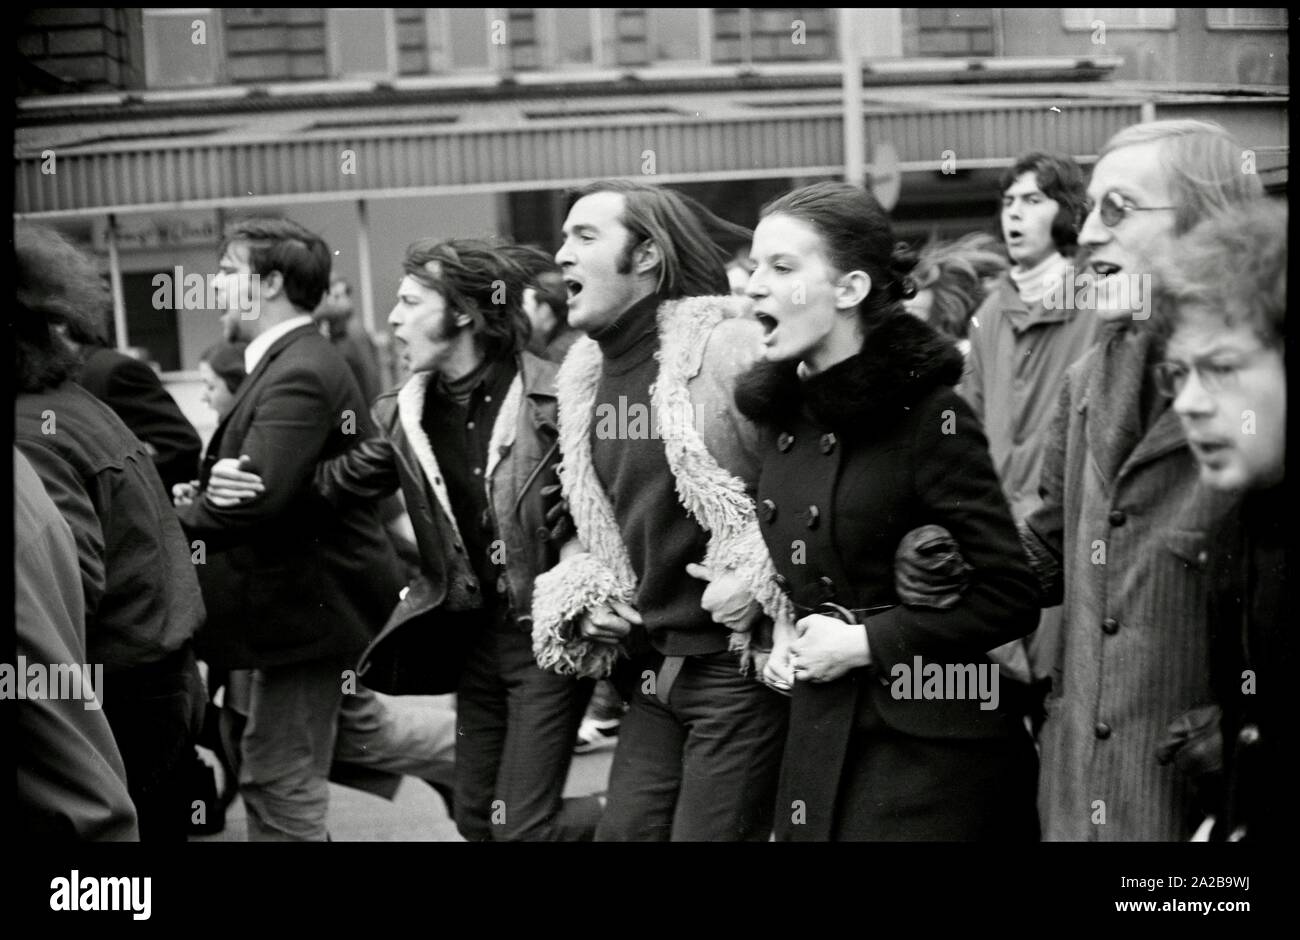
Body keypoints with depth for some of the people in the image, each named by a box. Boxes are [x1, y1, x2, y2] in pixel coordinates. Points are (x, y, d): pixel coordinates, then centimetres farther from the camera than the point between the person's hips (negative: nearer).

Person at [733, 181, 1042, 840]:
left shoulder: (928, 414, -15)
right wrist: (789, 635, 4)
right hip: (817, 736, 7)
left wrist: (865, 642, -16)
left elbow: (1011, 597, -17)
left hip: (927, 744, -6)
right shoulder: (783, 414, 7)